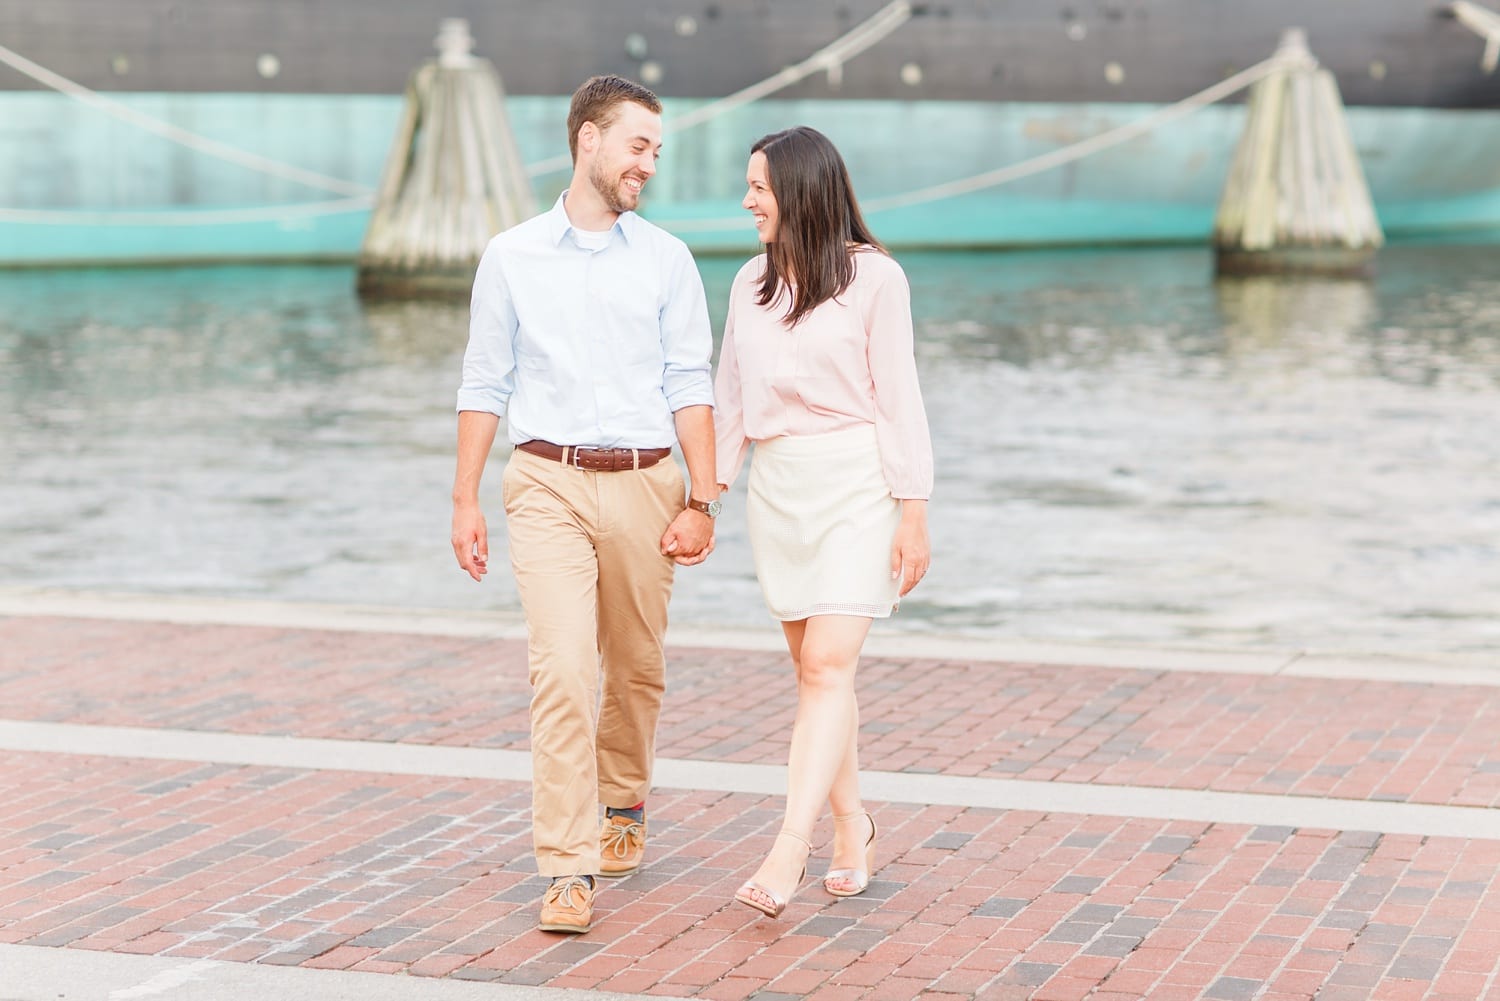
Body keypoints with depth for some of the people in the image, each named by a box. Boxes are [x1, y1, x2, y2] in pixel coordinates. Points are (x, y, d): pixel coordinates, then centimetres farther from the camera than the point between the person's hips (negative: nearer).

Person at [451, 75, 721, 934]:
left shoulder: (667, 260, 5)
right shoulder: (512, 258, 5)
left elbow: (691, 386, 2)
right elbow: (485, 386, 7)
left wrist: (702, 501, -6)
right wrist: (465, 500, 3)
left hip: (645, 485, 2)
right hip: (550, 484, -2)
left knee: (637, 668, 13)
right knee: (562, 671, -13)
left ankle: (624, 805, 39)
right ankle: (571, 871, -11)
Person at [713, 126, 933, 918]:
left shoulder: (873, 277, -4)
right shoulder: (751, 283, 11)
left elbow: (897, 398, -5)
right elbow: (731, 399, 15)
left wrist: (913, 511, -7)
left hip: (855, 481, -5)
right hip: (776, 487, 5)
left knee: (828, 664, -13)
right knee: (813, 668, 8)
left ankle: (789, 851, -20)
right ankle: (851, 824, 22)